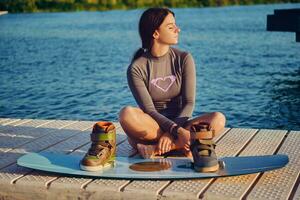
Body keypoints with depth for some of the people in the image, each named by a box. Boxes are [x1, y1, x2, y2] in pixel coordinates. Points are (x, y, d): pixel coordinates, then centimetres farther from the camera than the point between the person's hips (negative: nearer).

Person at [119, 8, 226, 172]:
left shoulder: (184, 59, -1)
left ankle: (155, 148, -29)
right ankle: (180, 146, -26)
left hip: (179, 123, 2)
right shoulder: (137, 68, -8)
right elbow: (149, 110, -14)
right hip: (153, 125, -2)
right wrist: (176, 131, -30)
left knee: (218, 119, -28)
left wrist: (170, 133, -24)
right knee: (127, 114, -34)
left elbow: (189, 103, -8)